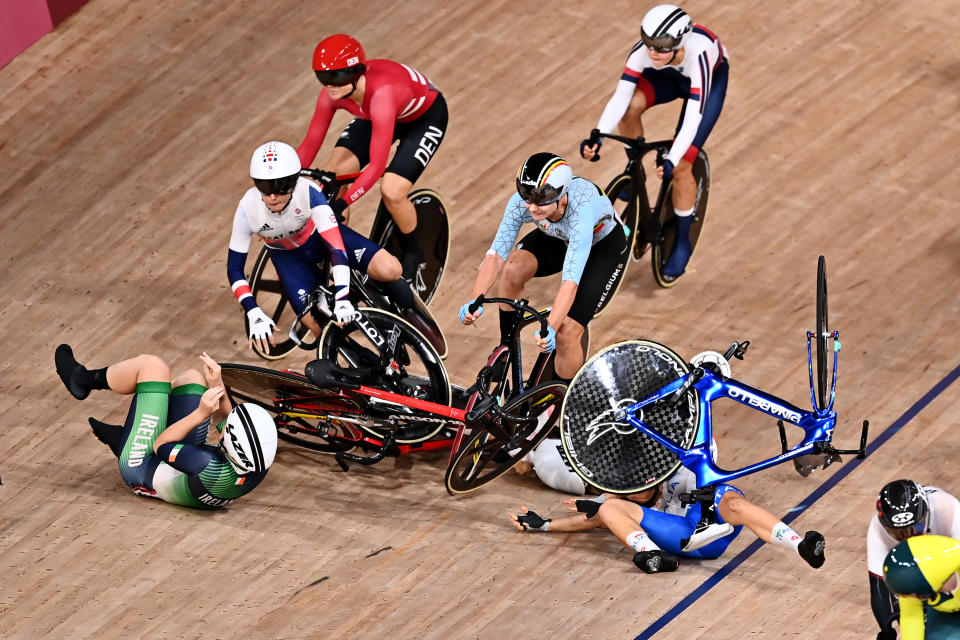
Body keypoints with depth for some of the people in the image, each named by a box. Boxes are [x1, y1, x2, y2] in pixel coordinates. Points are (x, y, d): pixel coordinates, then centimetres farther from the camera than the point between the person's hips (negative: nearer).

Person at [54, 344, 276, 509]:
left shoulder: (212, 470, -46)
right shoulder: (259, 465, -28)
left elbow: (161, 446, -28)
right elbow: (231, 418, -4)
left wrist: (201, 414, -32)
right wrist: (218, 387, -13)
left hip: (140, 468, -6)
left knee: (153, 366, -8)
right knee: (192, 377, 13)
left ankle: (83, 379, 23)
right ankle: (122, 435, 29)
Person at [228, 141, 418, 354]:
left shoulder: (308, 192, -36)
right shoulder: (248, 210, -32)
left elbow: (335, 246, -40)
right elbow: (234, 268, -24)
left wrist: (342, 299, -50)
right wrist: (254, 314, -36)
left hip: (320, 234, -1)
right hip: (288, 256, 1)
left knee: (389, 270, -25)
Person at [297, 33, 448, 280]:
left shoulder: (381, 93, -44)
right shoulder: (331, 94, -25)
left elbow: (377, 165, -44)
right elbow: (310, 145, -14)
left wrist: (341, 204, -49)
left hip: (425, 116, -6)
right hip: (378, 116, 6)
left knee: (392, 192, -22)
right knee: (331, 176, -13)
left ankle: (413, 253, 7)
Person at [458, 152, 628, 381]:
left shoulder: (581, 210, -43)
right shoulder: (522, 202, -31)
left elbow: (571, 281, -49)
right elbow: (496, 253, -32)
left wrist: (550, 329, -61)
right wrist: (475, 300, -48)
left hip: (603, 246, -5)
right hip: (558, 238, 5)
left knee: (565, 334, -18)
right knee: (513, 268, -27)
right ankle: (506, 348, -5)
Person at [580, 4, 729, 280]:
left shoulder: (698, 54, -43)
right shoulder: (644, 50, -34)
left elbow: (693, 116, -46)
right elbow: (620, 96, -34)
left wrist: (672, 161, -56)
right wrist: (597, 137, -48)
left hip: (711, 80, -3)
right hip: (669, 77, 3)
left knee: (681, 166, -13)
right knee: (630, 105, -30)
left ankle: (682, 242, 8)